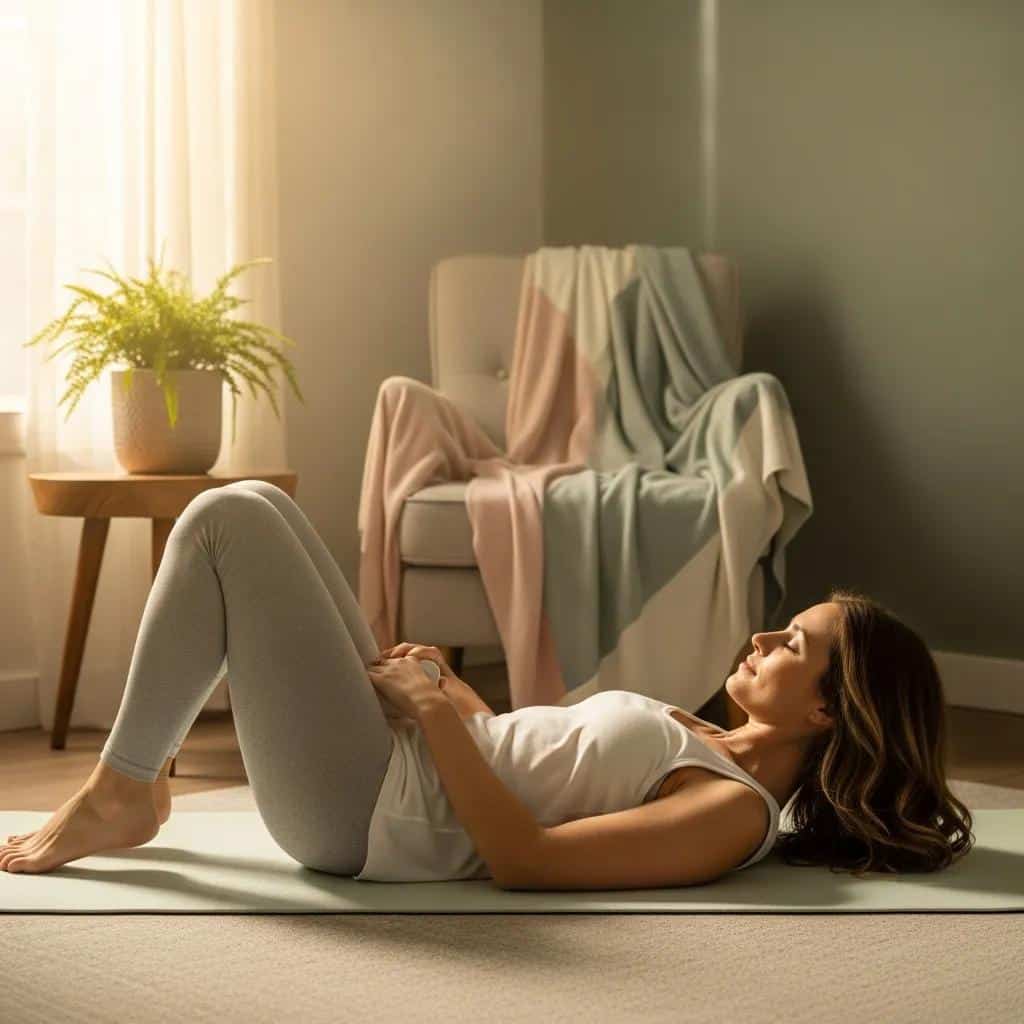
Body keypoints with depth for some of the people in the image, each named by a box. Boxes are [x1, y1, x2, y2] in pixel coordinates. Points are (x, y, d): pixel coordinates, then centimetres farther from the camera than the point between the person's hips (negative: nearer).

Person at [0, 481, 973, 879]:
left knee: (227, 525, -12)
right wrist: (445, 697, 7)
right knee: (253, 504, 10)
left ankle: (117, 796, 2)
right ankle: (137, 781, 17)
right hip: (402, 768, 9)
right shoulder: (713, 749, 10)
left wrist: (439, 715, -17)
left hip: (358, 813, -9)